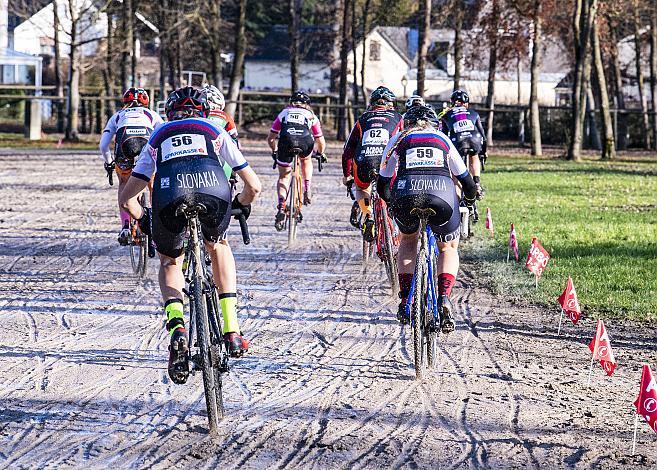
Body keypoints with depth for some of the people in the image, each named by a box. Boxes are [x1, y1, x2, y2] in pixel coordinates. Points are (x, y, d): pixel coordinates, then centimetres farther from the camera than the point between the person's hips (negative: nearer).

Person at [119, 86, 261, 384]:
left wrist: (144, 220, 51)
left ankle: (176, 325, 0)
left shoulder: (158, 138, 36)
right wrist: (242, 205, 54)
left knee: (170, 263, 28)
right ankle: (231, 330, 24)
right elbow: (253, 186, 32)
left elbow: (127, 198, 30)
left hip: (169, 197, 0)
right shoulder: (215, 132, 35)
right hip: (215, 192, 0)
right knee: (218, 246, 33)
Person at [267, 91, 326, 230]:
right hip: (306, 142, 0)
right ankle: (307, 191, 23)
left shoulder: (284, 113, 34)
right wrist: (321, 153, 56)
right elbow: (321, 142, 35)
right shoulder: (311, 116, 33)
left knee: (284, 176, 15)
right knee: (306, 160, 36)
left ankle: (281, 207, -5)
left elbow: (270, 138, 33)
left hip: (286, 141, 0)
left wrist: (274, 151, 51)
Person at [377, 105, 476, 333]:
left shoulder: (398, 140, 27)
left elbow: (382, 185, 29)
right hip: (443, 193, 0)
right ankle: (444, 298, 2)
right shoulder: (443, 140, 30)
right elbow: (466, 180, 36)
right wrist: (469, 202, 56)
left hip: (406, 193, 0)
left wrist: (393, 202, 50)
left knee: (408, 240, 31)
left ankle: (405, 300, 19)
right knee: (449, 248, 25)